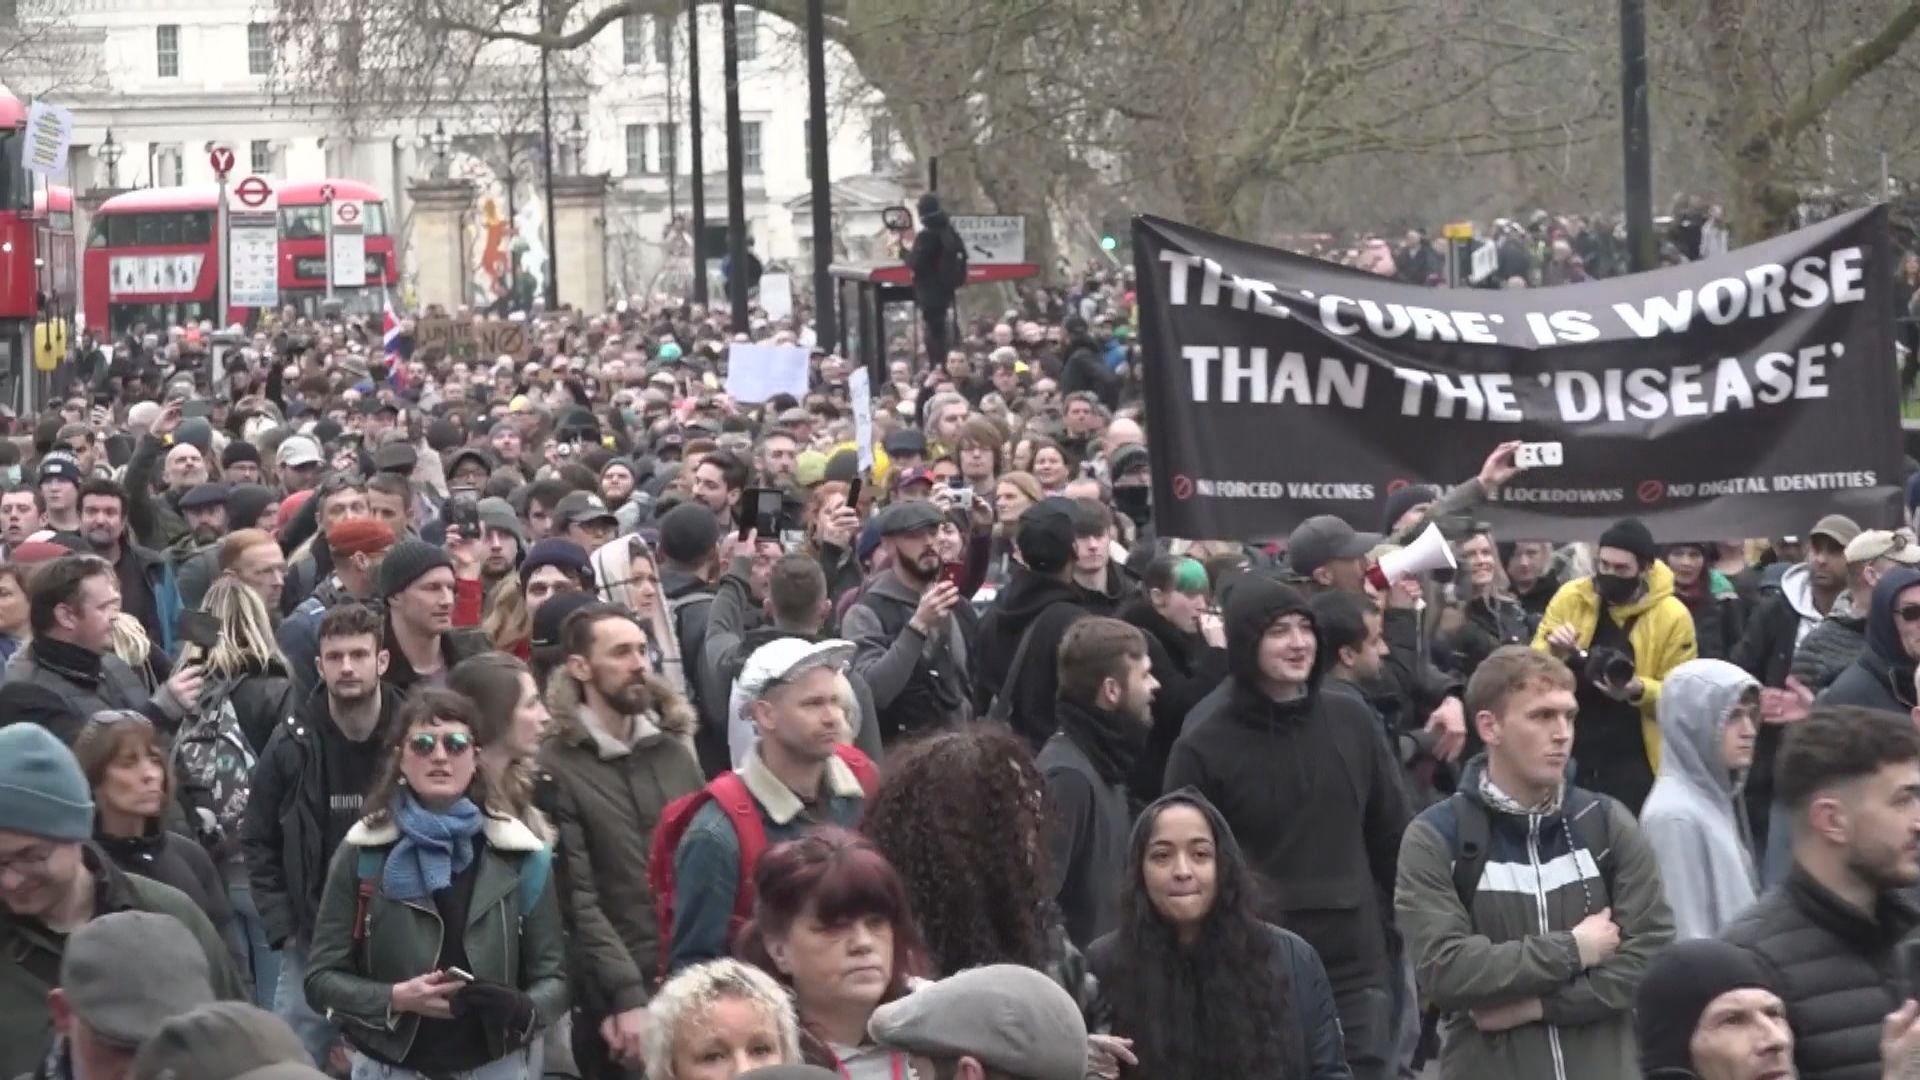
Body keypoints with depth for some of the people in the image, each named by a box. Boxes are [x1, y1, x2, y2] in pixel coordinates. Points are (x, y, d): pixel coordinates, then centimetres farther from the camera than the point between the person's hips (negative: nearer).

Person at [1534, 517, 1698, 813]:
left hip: (1634, 764, -2)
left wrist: (1640, 690, -24)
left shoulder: (1672, 616, -7)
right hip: (1571, 756, 2)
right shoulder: (1570, 598, 0)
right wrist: (1552, 654, -20)